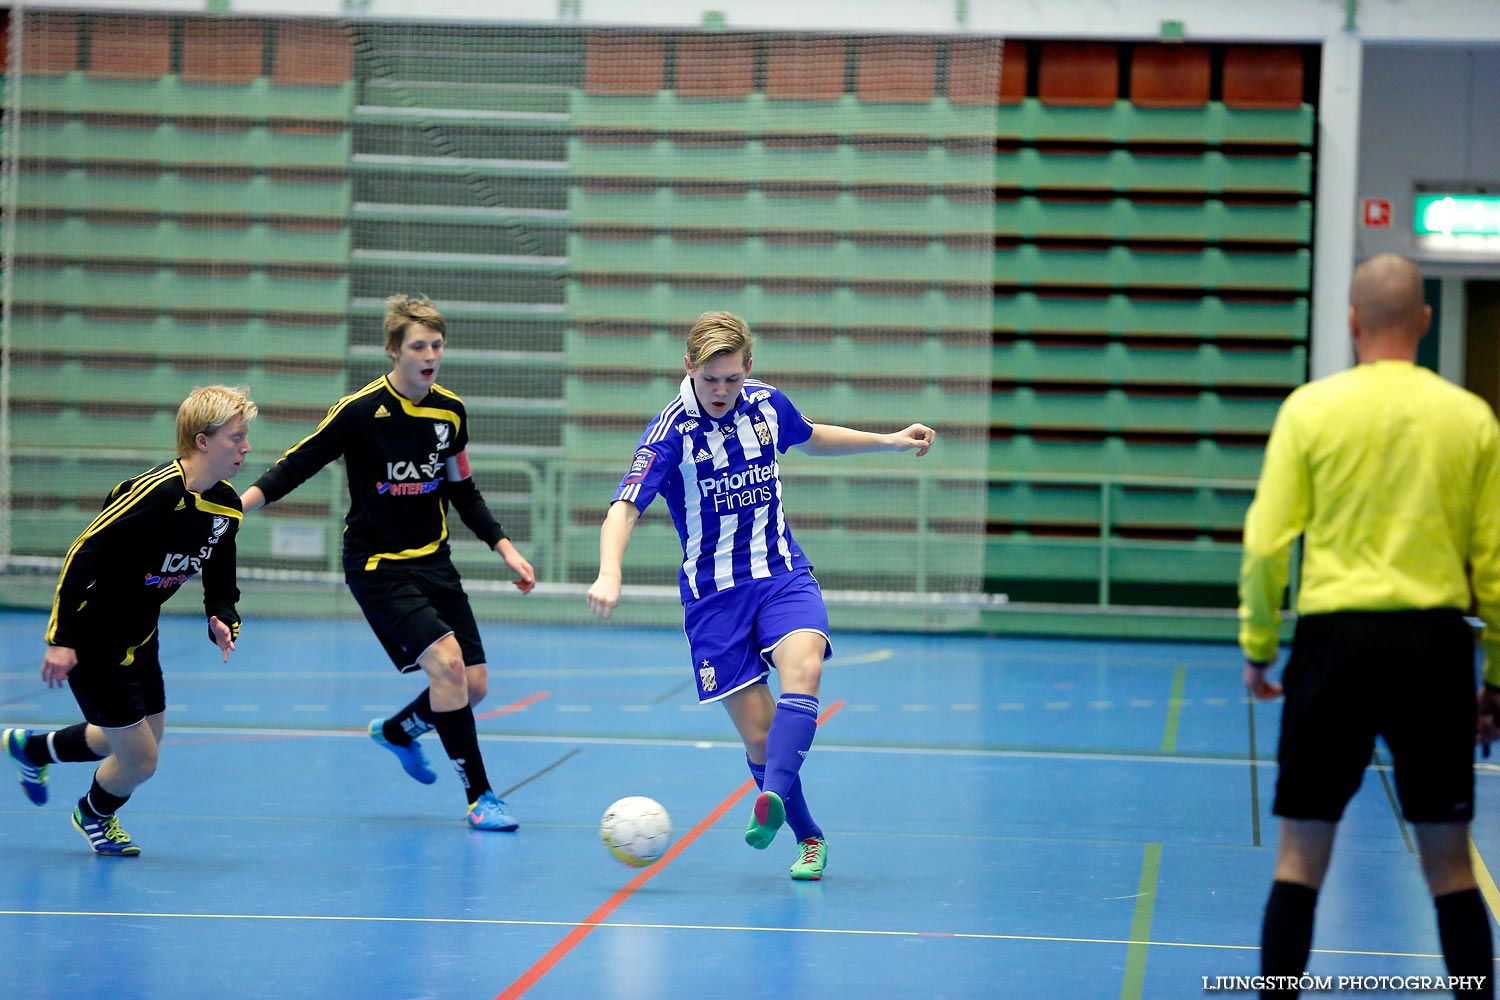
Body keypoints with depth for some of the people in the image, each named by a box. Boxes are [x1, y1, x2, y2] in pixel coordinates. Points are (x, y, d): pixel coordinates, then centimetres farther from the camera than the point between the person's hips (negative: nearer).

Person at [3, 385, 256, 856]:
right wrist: (62, 638, -27)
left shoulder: (227, 507, -2)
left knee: (145, 740, 21)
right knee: (141, 761, -3)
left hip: (139, 639, 9)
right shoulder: (156, 493, -29)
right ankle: (95, 816, 32)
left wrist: (223, 622, -13)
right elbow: (81, 555, -27)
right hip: (94, 642, -9)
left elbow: (220, 584, 9)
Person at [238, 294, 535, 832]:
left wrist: (505, 547, 8)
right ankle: (479, 797, -13)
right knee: (445, 661, -23)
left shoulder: (451, 411, 2)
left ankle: (398, 729, 35)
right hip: (378, 565, -6)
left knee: (473, 685, 2)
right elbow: (294, 467, -11)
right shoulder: (361, 410, -15)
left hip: (434, 561, 6)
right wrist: (234, 504, -24)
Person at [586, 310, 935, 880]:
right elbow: (625, 508, -24)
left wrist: (889, 441, 19)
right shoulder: (671, 432, -14)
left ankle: (774, 799, -42)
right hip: (713, 593, -3)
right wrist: (610, 575, -42)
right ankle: (808, 837, 15)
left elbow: (812, 438, 25)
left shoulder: (767, 405, 1)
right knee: (759, 733, -6)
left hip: (783, 575, 3)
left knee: (802, 667, -30)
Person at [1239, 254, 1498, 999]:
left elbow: (1267, 541, -4)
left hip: (1336, 637, -1)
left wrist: (1256, 645, 6)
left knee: (1301, 854, 6)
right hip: (1435, 642, 1)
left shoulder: (1311, 408, -2)